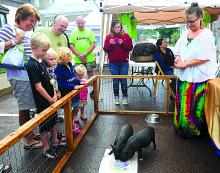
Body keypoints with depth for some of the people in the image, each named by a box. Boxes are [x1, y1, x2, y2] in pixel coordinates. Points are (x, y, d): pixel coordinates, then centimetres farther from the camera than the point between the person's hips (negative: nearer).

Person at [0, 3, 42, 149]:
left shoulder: (27, 33, 17)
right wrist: (14, 41, -18)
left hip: (30, 74, 8)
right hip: (19, 76, -8)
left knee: (27, 107, 16)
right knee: (24, 108, 0)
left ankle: (30, 133, 30)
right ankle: (28, 140, 13)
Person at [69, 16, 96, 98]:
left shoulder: (89, 32, 4)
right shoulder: (73, 33, 6)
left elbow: (93, 44, -2)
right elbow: (71, 45, 1)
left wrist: (85, 54, -13)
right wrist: (79, 55, -11)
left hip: (89, 58, -1)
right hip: (77, 60, 1)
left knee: (90, 75, 7)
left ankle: (93, 91, 18)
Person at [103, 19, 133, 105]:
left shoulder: (126, 36, 3)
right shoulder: (108, 37, 5)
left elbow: (130, 47, -1)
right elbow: (105, 49, 2)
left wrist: (123, 43, -15)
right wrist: (110, 44, -16)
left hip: (124, 62, -1)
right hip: (113, 63, 1)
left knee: (124, 80, 2)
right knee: (115, 80, 6)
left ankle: (125, 97, 13)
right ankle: (116, 97, 17)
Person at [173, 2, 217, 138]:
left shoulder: (207, 35, -7)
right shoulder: (185, 34, 11)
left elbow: (204, 57, -15)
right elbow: (177, 51, 15)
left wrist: (185, 64, -17)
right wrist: (178, 59, -7)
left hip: (198, 77, -5)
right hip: (183, 75, 5)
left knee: (195, 106, 2)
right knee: (181, 104, 10)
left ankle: (194, 131, 20)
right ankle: (181, 128, 26)